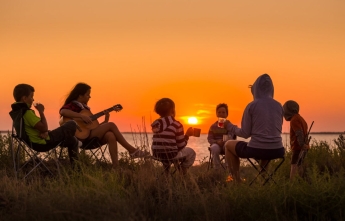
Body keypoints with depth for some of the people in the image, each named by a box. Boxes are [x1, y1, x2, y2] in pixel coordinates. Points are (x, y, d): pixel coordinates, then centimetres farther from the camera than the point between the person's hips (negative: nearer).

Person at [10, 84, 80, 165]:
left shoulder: (16, 112, 5)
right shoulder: (27, 113, -27)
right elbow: (44, 128, -26)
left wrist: (44, 132, -9)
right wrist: (41, 112, -16)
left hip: (33, 143, 11)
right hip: (43, 143, -11)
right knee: (72, 124, 0)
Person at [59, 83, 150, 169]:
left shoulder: (85, 107, 24)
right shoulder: (72, 105, -1)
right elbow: (62, 111, -25)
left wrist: (105, 121, 7)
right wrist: (81, 116, -29)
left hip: (92, 136, 7)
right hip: (82, 137, -7)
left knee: (110, 135, -23)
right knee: (111, 125, -15)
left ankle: (116, 166, -34)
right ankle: (132, 150, -10)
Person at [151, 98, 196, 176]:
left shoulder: (156, 124, 7)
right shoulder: (177, 125, -9)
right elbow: (181, 146, -7)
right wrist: (187, 135, 7)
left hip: (156, 154, 6)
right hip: (170, 154, -6)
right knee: (191, 152, 20)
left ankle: (166, 171, 32)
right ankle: (182, 172, 13)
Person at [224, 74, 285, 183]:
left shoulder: (252, 105, -5)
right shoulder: (279, 106, 8)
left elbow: (245, 134, -2)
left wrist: (230, 127, 16)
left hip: (256, 149, -5)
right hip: (277, 151, 5)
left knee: (228, 145, 23)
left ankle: (237, 180, 22)